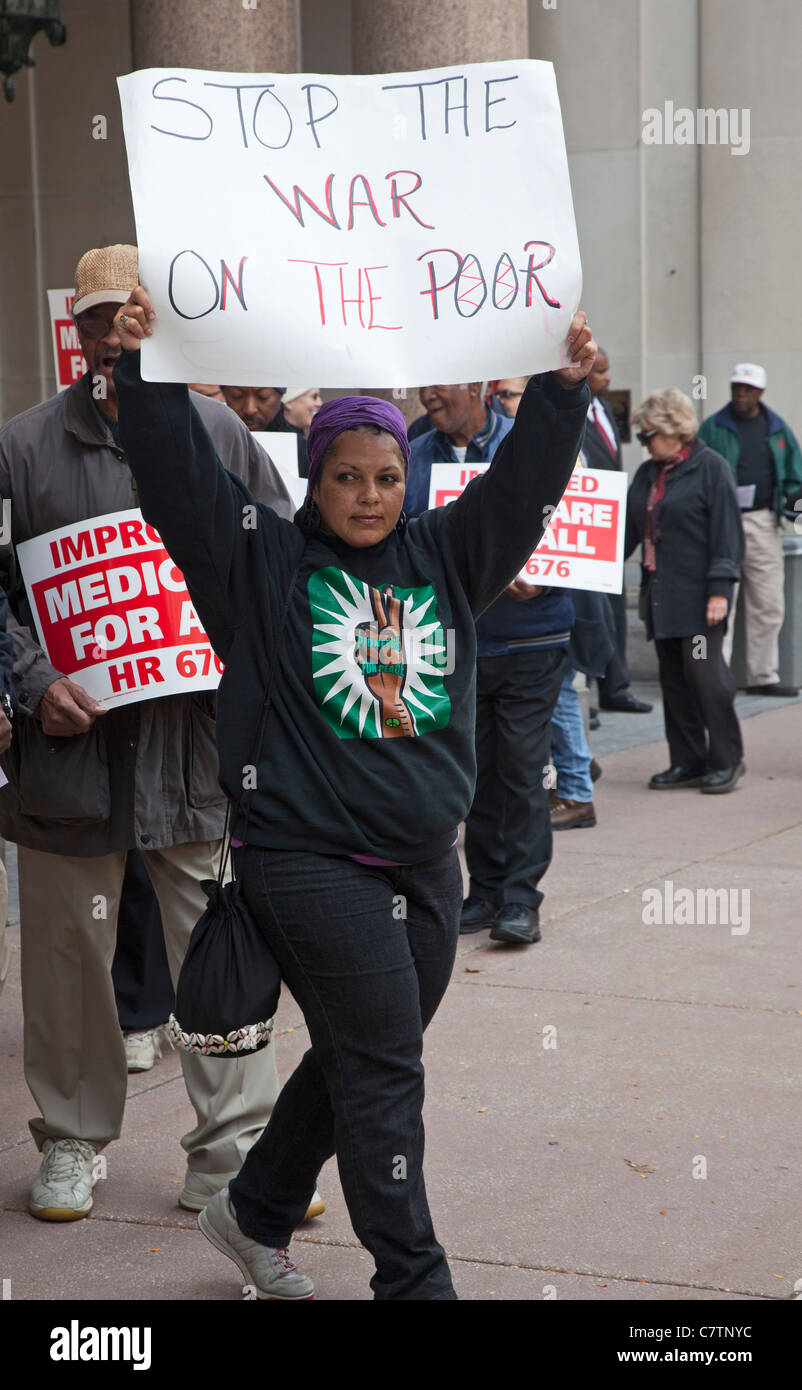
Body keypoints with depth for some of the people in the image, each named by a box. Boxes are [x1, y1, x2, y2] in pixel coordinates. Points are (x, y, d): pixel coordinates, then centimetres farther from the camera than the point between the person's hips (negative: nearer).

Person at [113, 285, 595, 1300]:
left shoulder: (442, 557, 10)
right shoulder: (265, 563, -2)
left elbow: (524, 481, 5)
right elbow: (178, 476, -11)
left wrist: (565, 389, -7)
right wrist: (145, 368, -21)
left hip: (425, 862, 6)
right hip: (311, 861, -6)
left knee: (360, 1062, 16)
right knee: (384, 1073, -4)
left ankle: (255, 1215, 36)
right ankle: (413, 1280, 7)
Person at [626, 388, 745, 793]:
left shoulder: (711, 467, -7)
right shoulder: (647, 474, 15)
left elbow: (727, 532, -11)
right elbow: (629, 529, 19)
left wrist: (720, 589, -16)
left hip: (698, 594, -7)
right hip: (660, 593, 7)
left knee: (705, 672, -8)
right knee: (673, 679, 8)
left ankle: (726, 760, 3)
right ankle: (687, 762, 15)